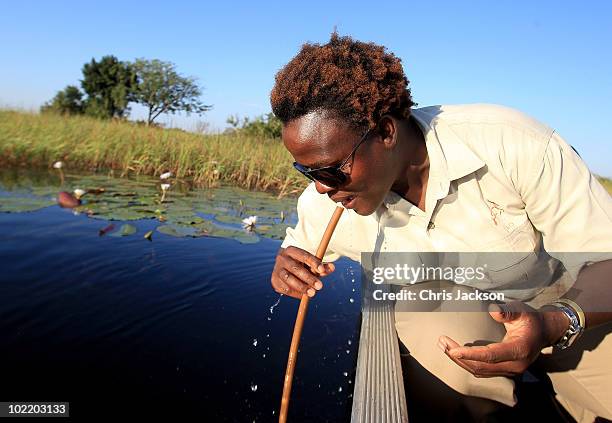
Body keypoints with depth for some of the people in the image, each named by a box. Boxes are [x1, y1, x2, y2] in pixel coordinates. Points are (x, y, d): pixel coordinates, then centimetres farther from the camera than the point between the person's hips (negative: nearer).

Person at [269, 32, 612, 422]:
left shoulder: (511, 142, -28)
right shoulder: (324, 202, -18)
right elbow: (297, 248, 3)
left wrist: (556, 324, -40)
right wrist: (288, 269, -22)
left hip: (569, 304, 0)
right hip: (445, 307, 1)